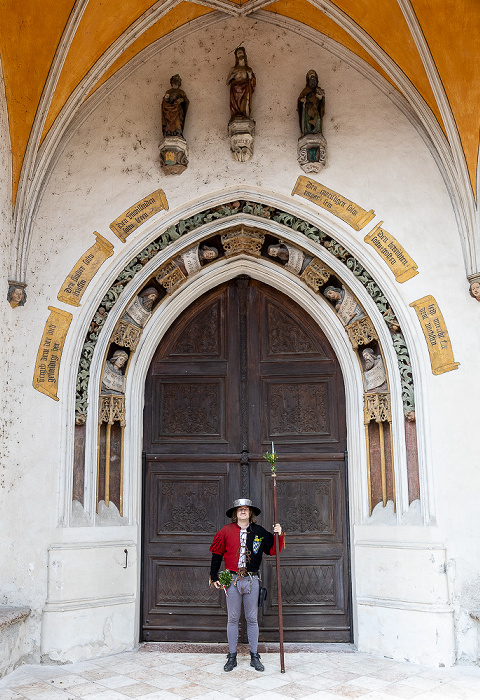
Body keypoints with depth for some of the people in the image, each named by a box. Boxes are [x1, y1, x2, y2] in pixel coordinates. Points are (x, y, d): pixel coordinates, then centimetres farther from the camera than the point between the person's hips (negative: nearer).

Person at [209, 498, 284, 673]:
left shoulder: (259, 532, 4)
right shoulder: (226, 531, 0)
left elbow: (273, 550, 9)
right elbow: (216, 554, 6)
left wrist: (278, 536, -8)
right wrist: (214, 577, 5)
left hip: (252, 580, 1)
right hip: (232, 580, -1)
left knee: (252, 619, 7)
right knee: (233, 619, 6)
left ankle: (254, 657, 17)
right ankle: (232, 657, 17)